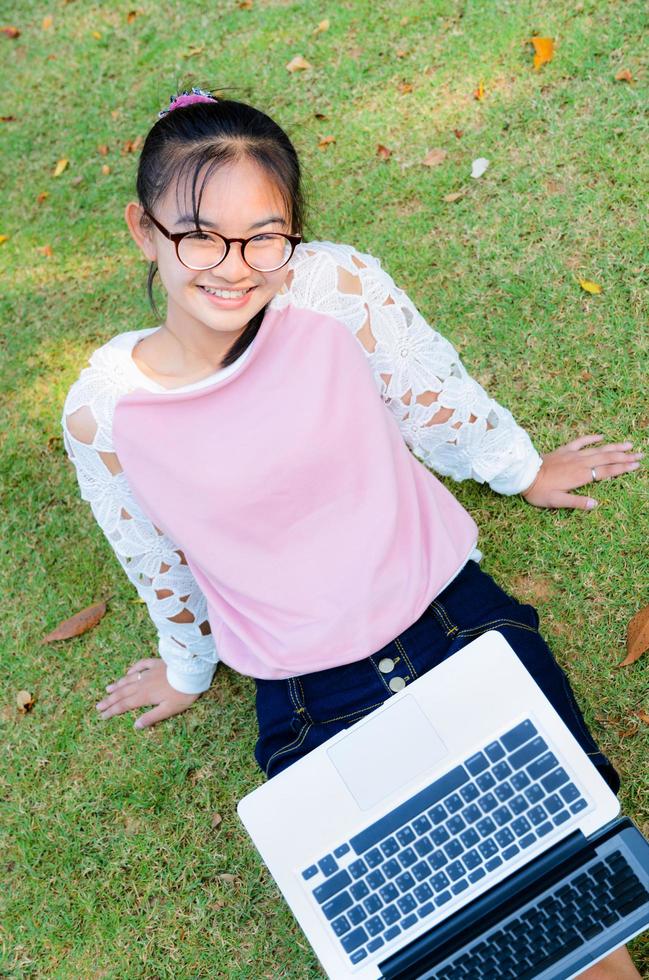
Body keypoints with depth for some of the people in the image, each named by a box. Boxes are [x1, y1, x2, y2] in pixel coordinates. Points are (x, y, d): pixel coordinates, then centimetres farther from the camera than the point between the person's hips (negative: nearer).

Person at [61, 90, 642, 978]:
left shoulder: (336, 287, -13)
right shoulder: (103, 412, -10)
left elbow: (434, 392, 5)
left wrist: (523, 471, 19)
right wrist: (187, 670, 22)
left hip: (454, 611, 1)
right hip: (313, 700, 0)